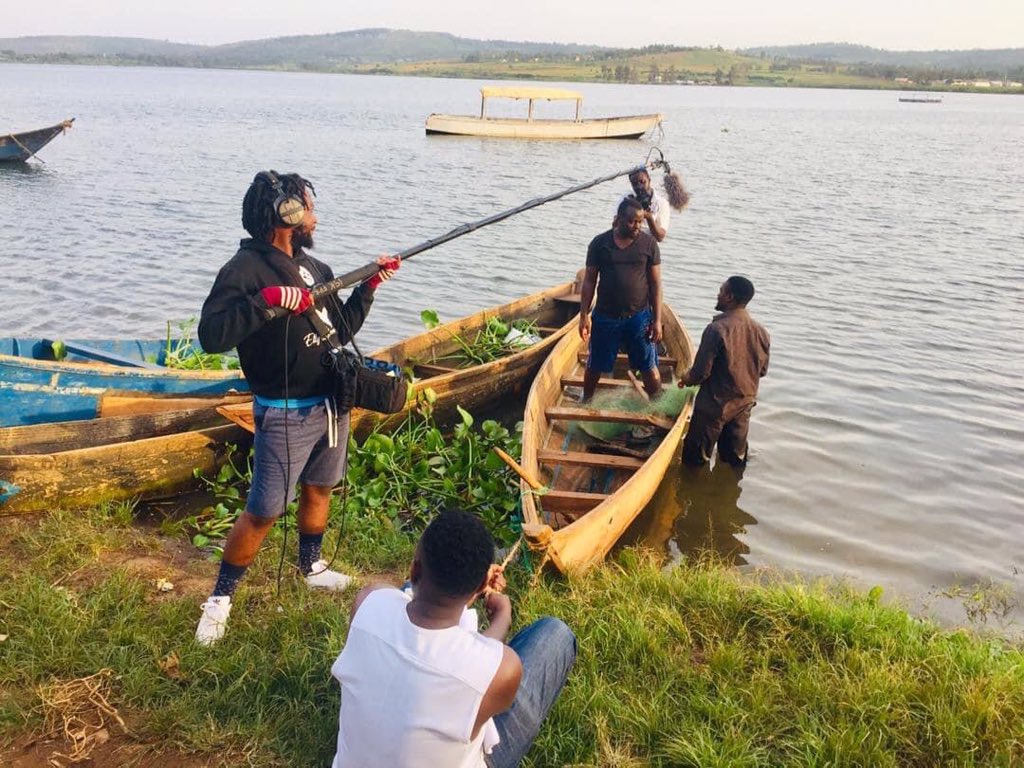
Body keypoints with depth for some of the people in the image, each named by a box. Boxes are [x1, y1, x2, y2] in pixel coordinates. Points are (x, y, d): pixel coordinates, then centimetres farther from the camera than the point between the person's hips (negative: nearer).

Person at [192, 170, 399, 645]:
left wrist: (368, 287, 8)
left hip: (331, 402, 8)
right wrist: (265, 301, -35)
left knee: (319, 489, 22)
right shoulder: (246, 269, -15)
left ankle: (311, 567, 44)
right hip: (286, 413, -8)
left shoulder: (313, 266, 10)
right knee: (263, 511, -3)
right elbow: (211, 335, -27)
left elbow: (341, 329, 18)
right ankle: (220, 598, 14)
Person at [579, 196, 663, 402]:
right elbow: (589, 281, 1)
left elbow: (655, 284, -1)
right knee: (595, 366, 15)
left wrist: (657, 320, -5)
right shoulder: (599, 243, -4)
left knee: (649, 367, 6)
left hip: (639, 316, -1)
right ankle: (585, 401, 39)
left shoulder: (648, 244, -4)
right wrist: (584, 316, -4)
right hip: (605, 316, 1)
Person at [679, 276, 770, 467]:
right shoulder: (761, 332, -5)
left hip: (715, 404, -6)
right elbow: (762, 370, 7)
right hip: (745, 403, 6)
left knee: (695, 459, 10)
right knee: (736, 457, 22)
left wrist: (686, 380, 1)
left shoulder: (717, 329, -23)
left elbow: (701, 371, -20)